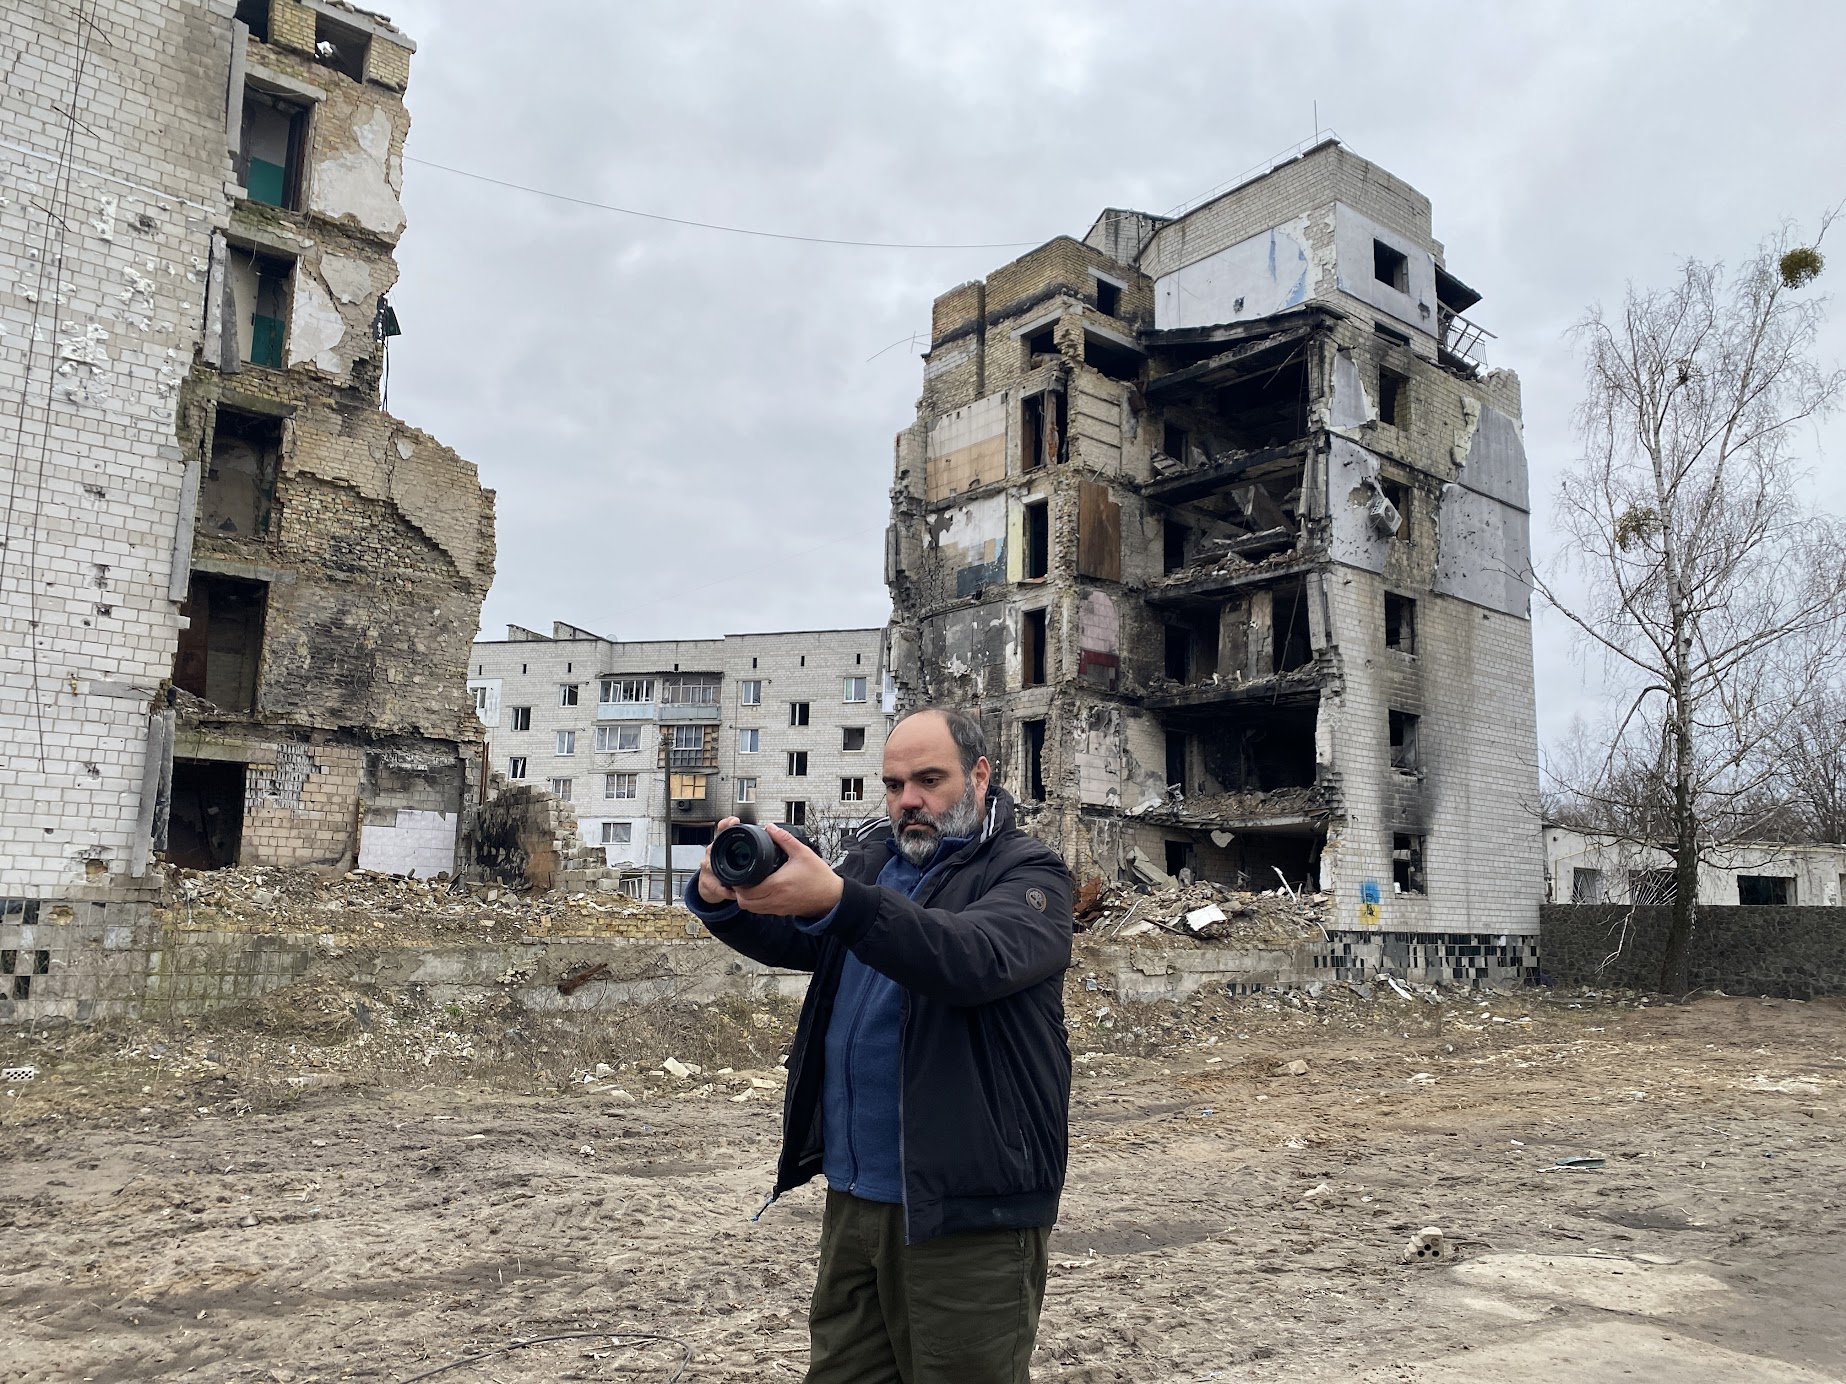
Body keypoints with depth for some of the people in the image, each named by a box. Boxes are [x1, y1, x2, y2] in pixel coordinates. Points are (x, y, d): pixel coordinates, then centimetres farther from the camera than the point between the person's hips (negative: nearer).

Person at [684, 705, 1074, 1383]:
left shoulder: (1028, 871, -8)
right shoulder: (872, 857, 12)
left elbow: (975, 958, -28)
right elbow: (789, 939, 4)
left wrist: (836, 901, -41)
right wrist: (721, 897, -18)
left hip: (968, 1210, -6)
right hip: (853, 1195, 6)